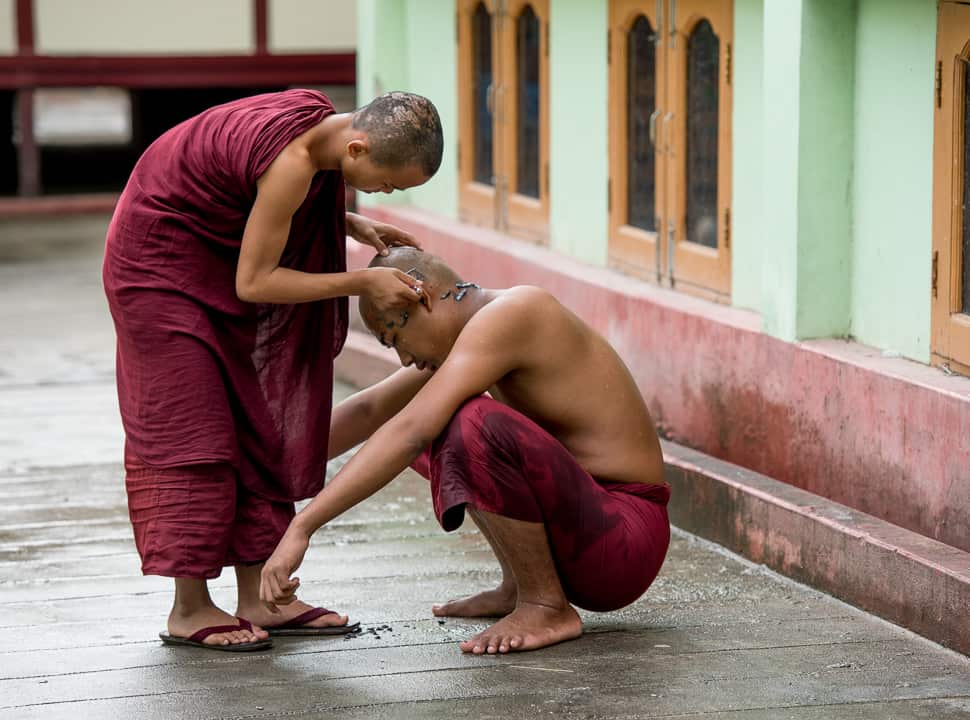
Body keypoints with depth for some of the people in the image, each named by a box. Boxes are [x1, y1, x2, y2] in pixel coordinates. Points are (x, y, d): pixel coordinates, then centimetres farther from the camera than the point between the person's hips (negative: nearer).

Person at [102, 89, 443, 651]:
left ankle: (257, 599, 9)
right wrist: (361, 283, -22)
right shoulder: (293, 161, -32)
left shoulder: (318, 117, -7)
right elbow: (254, 282, -25)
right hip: (160, 263, -9)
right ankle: (190, 609, -1)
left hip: (209, 262, 9)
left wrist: (352, 226, 0)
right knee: (194, 430, -8)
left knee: (253, 427, 7)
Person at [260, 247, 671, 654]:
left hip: (622, 545, -10)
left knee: (475, 425, -31)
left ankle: (547, 607, -15)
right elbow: (368, 411, 18)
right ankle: (519, 587, 15)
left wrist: (302, 528, -28)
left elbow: (410, 434, -27)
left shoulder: (506, 315, -18)